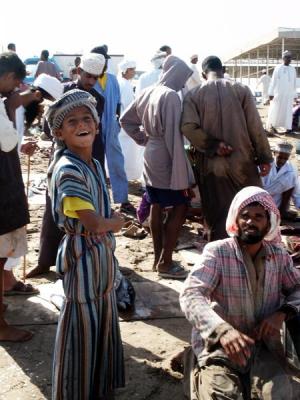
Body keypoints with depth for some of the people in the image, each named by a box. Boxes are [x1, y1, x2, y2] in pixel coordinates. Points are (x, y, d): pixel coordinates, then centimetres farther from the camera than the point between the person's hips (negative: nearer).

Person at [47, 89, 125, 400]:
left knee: (103, 322, 20)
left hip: (103, 252, 9)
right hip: (82, 256, -9)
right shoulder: (68, 170, -22)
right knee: (83, 325, 7)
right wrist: (118, 222, -7)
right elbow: (94, 223, -25)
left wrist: (111, 222, -7)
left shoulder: (93, 164, 6)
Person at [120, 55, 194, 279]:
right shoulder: (171, 95, -17)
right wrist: (182, 175, -20)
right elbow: (173, 137, -21)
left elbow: (125, 120, 17)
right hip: (166, 159, -8)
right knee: (180, 207, -1)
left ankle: (158, 258, 21)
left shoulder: (148, 93, 8)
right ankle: (165, 262, 1)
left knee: (156, 208, 12)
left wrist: (144, 139, 14)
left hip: (150, 157, 9)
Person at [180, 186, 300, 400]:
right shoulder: (217, 252, -11)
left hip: (264, 346, 3)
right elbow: (190, 294, -21)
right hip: (219, 344, -3)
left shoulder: (279, 255, 4)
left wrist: (282, 313, -9)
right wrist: (222, 330, -38)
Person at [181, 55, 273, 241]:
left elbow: (188, 127, -15)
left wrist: (212, 145, -10)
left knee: (216, 216, 8)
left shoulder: (193, 95, -1)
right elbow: (255, 126, -3)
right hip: (242, 162, 0)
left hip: (211, 166, 1)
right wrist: (264, 157, 3)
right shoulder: (241, 90, -1)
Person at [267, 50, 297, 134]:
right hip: (278, 93, -3)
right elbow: (273, 81, -4)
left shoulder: (293, 69, 9)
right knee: (275, 110, 1)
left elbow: (294, 83, 12)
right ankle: (271, 125, 15)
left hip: (289, 94, 3)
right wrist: (271, 93, -9)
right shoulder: (278, 68, -2)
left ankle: (288, 127, 0)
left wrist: (294, 94, 9)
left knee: (288, 111, 0)